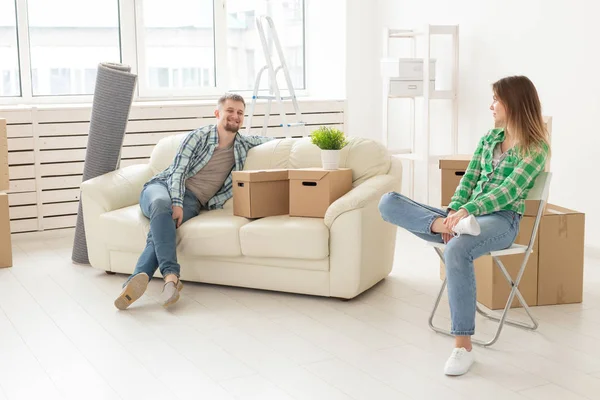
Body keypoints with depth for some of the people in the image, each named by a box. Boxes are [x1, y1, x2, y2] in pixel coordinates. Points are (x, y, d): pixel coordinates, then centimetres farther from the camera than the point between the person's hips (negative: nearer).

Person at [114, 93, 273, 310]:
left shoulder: (243, 144, 16)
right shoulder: (198, 137, 1)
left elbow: (269, 140, 35)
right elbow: (178, 172, -6)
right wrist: (176, 202, -20)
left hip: (191, 201, 2)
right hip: (163, 187, -2)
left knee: (161, 228, -32)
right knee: (162, 204, -41)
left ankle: (135, 281, -54)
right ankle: (171, 274, -53)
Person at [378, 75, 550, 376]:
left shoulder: (536, 148, -2)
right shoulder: (489, 138, 17)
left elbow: (509, 191, -15)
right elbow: (469, 179, 10)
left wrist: (467, 210, -29)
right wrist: (453, 213, -9)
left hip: (501, 220, -6)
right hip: (466, 214, 7)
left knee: (456, 250, -43)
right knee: (389, 203, -10)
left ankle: (463, 346, -34)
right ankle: (445, 225, -35)